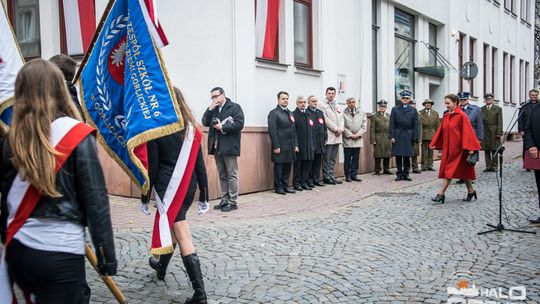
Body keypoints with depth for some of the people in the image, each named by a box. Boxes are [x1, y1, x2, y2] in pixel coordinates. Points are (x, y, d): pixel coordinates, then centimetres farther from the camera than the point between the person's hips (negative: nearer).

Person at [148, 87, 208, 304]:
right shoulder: (191, 127, 5)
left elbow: (152, 165, -7)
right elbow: (199, 162, 4)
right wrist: (204, 192, 8)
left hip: (167, 186, -5)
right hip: (189, 184, 5)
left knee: (183, 236, -5)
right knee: (173, 226, 25)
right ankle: (161, 266, 46)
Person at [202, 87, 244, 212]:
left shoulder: (234, 107, -3)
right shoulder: (213, 109, 16)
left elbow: (239, 124, -13)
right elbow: (205, 123, 7)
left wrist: (223, 127, -14)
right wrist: (210, 109, -3)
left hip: (229, 146, -6)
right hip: (217, 147, 7)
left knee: (232, 175, -2)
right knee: (222, 175, 12)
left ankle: (232, 202, 2)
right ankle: (225, 200, 19)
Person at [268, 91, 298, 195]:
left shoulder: (290, 113, 18)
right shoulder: (274, 113, -6)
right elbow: (272, 131, -13)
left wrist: (295, 144, 11)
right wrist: (276, 146, -18)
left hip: (290, 147, 7)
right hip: (280, 146, -7)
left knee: (288, 167, 10)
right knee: (279, 167, 1)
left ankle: (285, 186, 20)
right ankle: (278, 187, 10)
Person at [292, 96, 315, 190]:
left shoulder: (308, 115, 16)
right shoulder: (293, 115, -6)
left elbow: (312, 131, 16)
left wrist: (313, 144, 11)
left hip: (309, 146, 6)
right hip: (299, 146, -6)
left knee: (307, 165, 10)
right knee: (298, 165, 2)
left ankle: (304, 182, 20)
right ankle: (297, 183, 11)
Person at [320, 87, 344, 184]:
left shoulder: (338, 107, 20)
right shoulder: (323, 106, -2)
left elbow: (341, 119, 15)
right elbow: (326, 120, -10)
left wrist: (340, 129, -3)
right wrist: (336, 129, -13)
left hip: (337, 136, 6)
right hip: (329, 135, -6)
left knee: (333, 159, 9)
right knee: (327, 159, -3)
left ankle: (331, 176, 14)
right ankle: (327, 177, 3)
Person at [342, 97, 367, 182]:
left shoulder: (361, 113, 10)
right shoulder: (343, 113, -3)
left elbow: (364, 126, 7)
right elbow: (343, 127, -6)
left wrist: (358, 134, -6)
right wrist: (350, 135, -11)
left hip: (358, 139, 3)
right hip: (347, 140, -3)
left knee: (356, 158, 7)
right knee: (347, 158, 1)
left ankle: (354, 175, 14)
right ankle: (348, 176, 8)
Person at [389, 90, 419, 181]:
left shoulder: (413, 110, 8)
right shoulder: (395, 109, 6)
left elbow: (416, 125, 4)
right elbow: (392, 124, 1)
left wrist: (415, 137, -3)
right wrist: (391, 136, -7)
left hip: (408, 136, 0)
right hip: (397, 136, 0)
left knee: (407, 156, 3)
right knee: (398, 156, 2)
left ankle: (406, 174, 12)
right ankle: (399, 174, 11)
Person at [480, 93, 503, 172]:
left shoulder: (498, 109, 4)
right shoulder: (481, 109, 9)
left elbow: (500, 122, -1)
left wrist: (499, 132, -9)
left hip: (494, 132, -2)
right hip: (485, 132, 2)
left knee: (494, 150, 2)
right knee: (486, 150, 5)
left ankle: (494, 166, 8)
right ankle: (488, 166, 10)